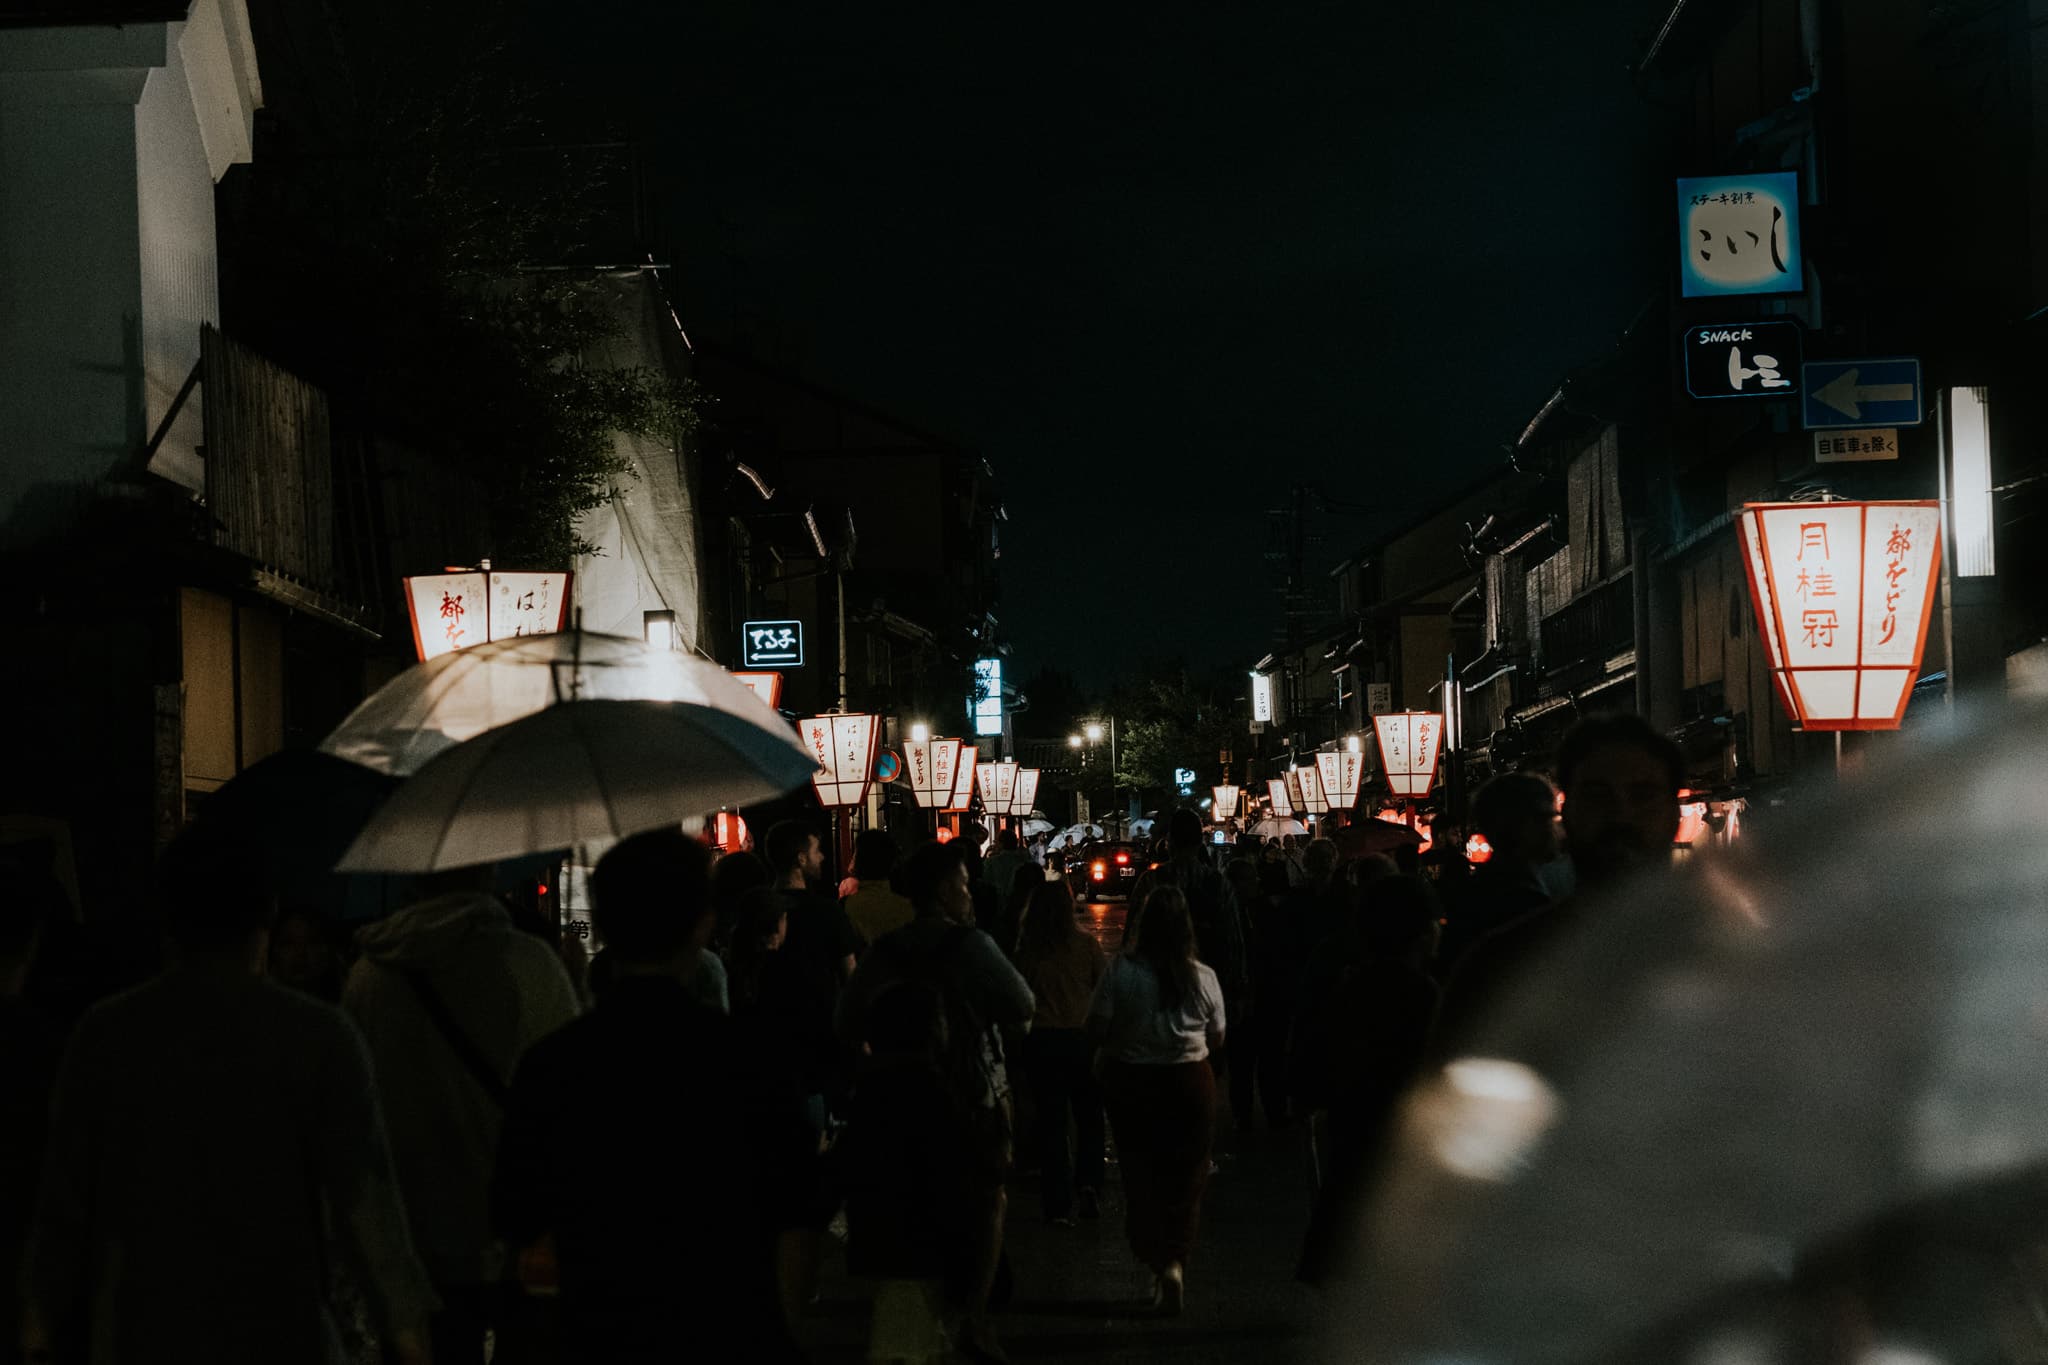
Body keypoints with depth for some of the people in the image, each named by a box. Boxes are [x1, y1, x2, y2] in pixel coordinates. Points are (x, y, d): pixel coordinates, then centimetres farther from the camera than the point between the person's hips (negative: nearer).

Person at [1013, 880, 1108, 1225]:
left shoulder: (1025, 951, -5)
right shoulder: (1085, 945, -6)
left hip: (1040, 1041, 1)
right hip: (1082, 1038, -1)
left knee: (1051, 1121, 7)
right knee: (1089, 1117, 13)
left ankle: (1058, 1203, 7)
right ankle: (1088, 1183, -5)